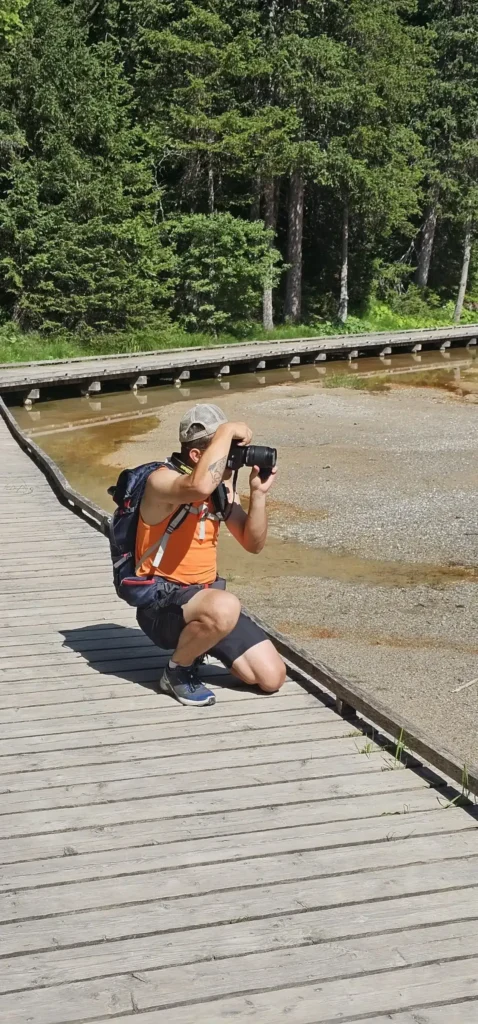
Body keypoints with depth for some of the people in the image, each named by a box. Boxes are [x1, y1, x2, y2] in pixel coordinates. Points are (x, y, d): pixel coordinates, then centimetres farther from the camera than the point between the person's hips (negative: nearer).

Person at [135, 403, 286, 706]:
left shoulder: (222, 486, 6)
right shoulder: (162, 480, -17)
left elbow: (253, 544, 6)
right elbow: (200, 486, -42)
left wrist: (258, 493, -8)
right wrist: (226, 432, -29)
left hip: (207, 593, 7)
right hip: (163, 601, -7)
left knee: (271, 677, -3)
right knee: (225, 608, -40)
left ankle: (193, 645, 20)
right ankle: (178, 670, -9)